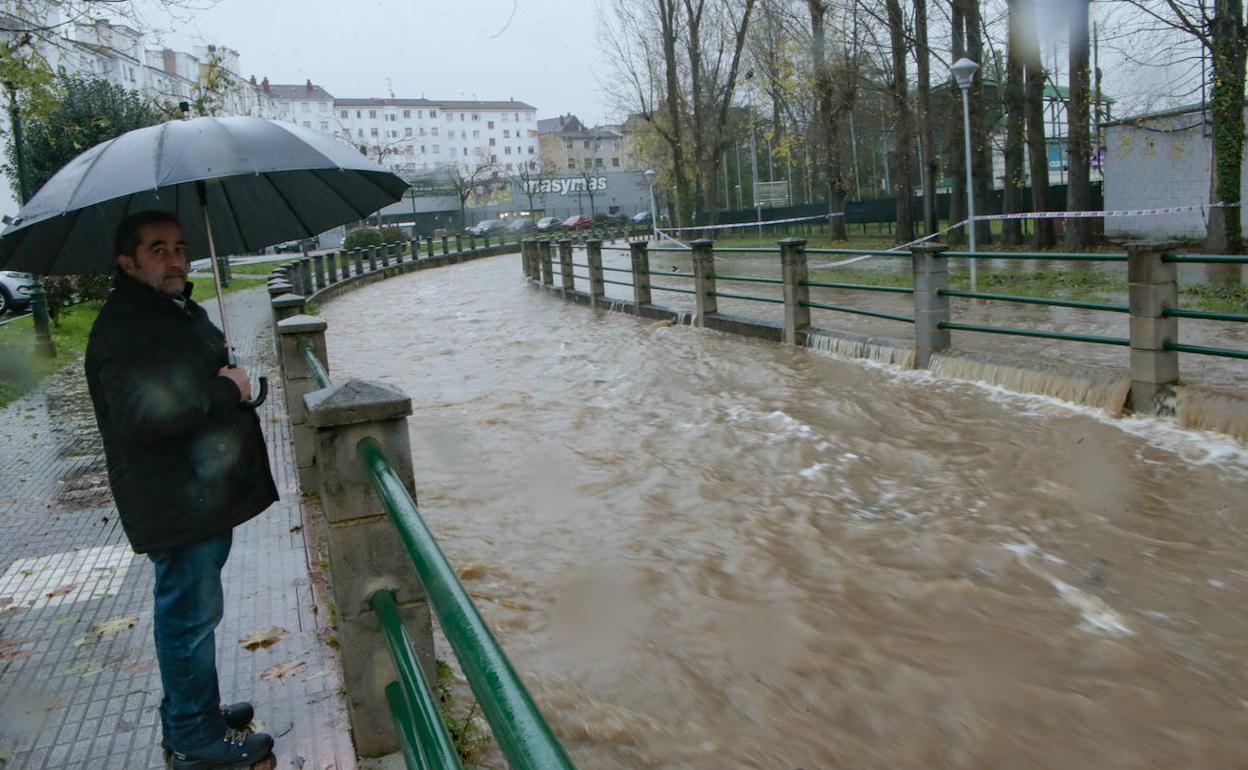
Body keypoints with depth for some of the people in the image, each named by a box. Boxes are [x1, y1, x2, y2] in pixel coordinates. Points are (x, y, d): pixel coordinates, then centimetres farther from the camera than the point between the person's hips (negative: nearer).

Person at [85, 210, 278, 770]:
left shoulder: (179, 311, 14)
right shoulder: (123, 328, -20)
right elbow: (141, 414, -31)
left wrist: (235, 383, 11)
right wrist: (225, 390, -22)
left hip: (207, 491, 11)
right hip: (177, 507, -10)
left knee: (190, 611, 21)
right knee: (190, 615, 1)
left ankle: (195, 712, 37)